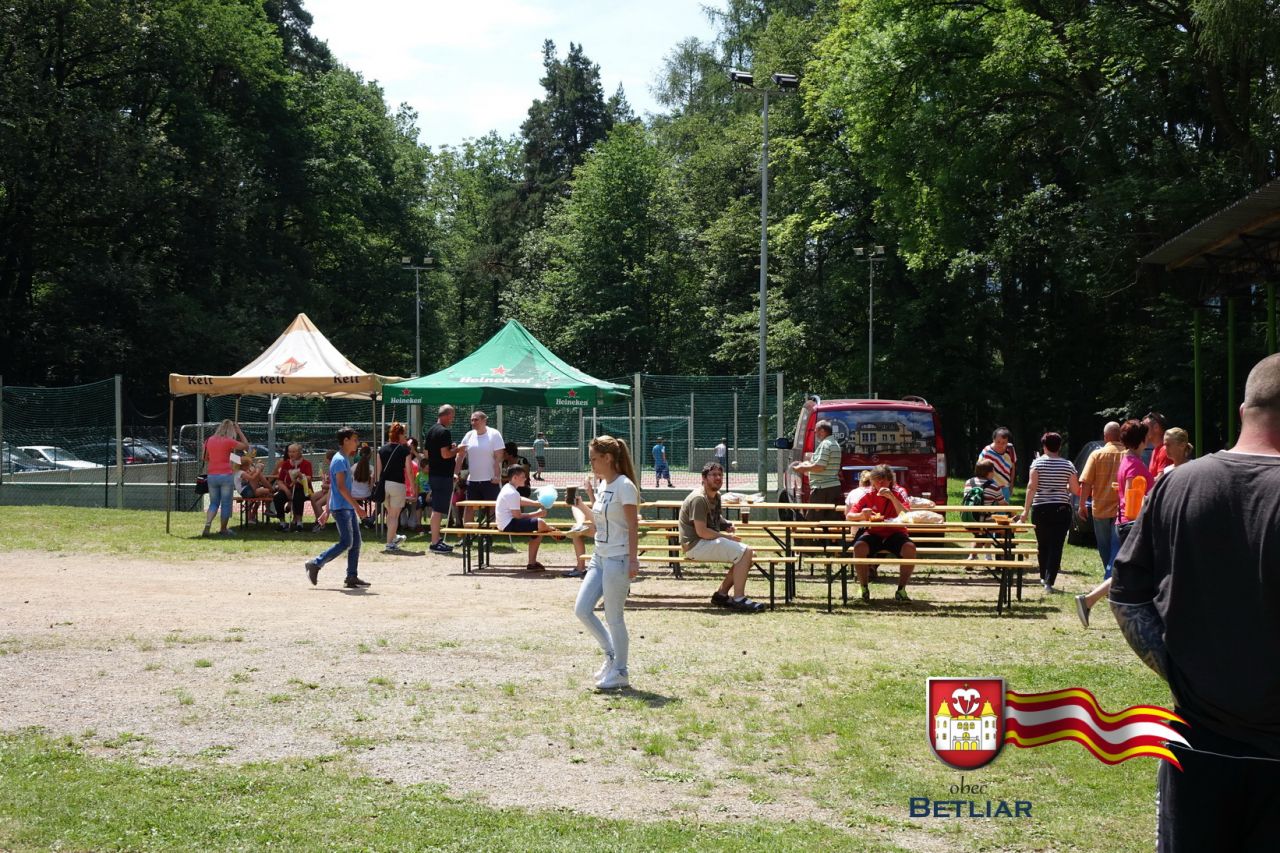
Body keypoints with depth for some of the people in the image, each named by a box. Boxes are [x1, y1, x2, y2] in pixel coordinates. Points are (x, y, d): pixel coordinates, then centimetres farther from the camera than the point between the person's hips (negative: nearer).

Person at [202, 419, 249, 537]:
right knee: (226, 504, 7)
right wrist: (239, 431, 4)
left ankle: (207, 525, -10)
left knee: (214, 503, 12)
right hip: (226, 475, -5)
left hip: (212, 476, 5)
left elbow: (205, 458, 17)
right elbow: (246, 446, 2)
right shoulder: (228, 441, -8)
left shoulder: (210, 440, 7)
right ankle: (223, 529, 12)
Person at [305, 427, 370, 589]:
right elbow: (341, 487, -20)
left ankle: (352, 577, 7)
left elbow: (333, 487, 21)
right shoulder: (340, 460, -13)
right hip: (341, 507, -10)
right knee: (346, 542, -10)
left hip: (348, 508, 10)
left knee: (356, 541, 5)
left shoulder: (345, 459, 17)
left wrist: (327, 510, 22)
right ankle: (315, 564, -1)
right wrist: (357, 506, -22)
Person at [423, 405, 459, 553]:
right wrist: (456, 450, -5)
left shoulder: (430, 431, 13)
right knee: (438, 509, -7)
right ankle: (435, 542, -6)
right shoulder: (444, 432, -16)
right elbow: (445, 454, -23)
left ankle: (437, 539, 23)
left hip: (433, 474, 10)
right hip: (443, 476, -10)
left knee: (436, 508, 16)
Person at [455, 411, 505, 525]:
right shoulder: (469, 435, 7)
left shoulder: (494, 435, -6)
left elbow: (498, 457, -11)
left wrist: (497, 475, -18)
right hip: (472, 479, 5)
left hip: (490, 480, -5)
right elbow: (460, 456, 9)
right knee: (469, 507, 7)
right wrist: (456, 473, 1)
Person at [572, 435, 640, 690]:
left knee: (614, 616, -1)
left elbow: (633, 525, -17)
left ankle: (619, 672, 11)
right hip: (600, 556, 9)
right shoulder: (602, 485, 12)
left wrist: (633, 559, -21)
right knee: (581, 609, 6)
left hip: (618, 559, -9)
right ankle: (611, 655, 21)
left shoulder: (624, 486, -14)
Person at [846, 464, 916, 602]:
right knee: (859, 547, -32)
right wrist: (861, 515, -27)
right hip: (873, 534, 1)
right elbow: (849, 516, -4)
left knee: (910, 548, -32)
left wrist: (892, 497, -29)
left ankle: (901, 590, -17)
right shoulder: (868, 495, -2)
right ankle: (864, 589, -17)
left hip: (895, 534, -1)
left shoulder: (899, 492, -5)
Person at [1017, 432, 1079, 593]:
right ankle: (1049, 581, -12)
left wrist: (1026, 510, -9)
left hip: (1041, 509, 0)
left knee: (1042, 545, 17)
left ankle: (1044, 578, 29)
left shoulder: (1037, 463, -2)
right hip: (1062, 509, 0)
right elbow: (1076, 490, 2)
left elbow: (1031, 487, -10)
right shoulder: (1068, 465, 2)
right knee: (1056, 546, -3)